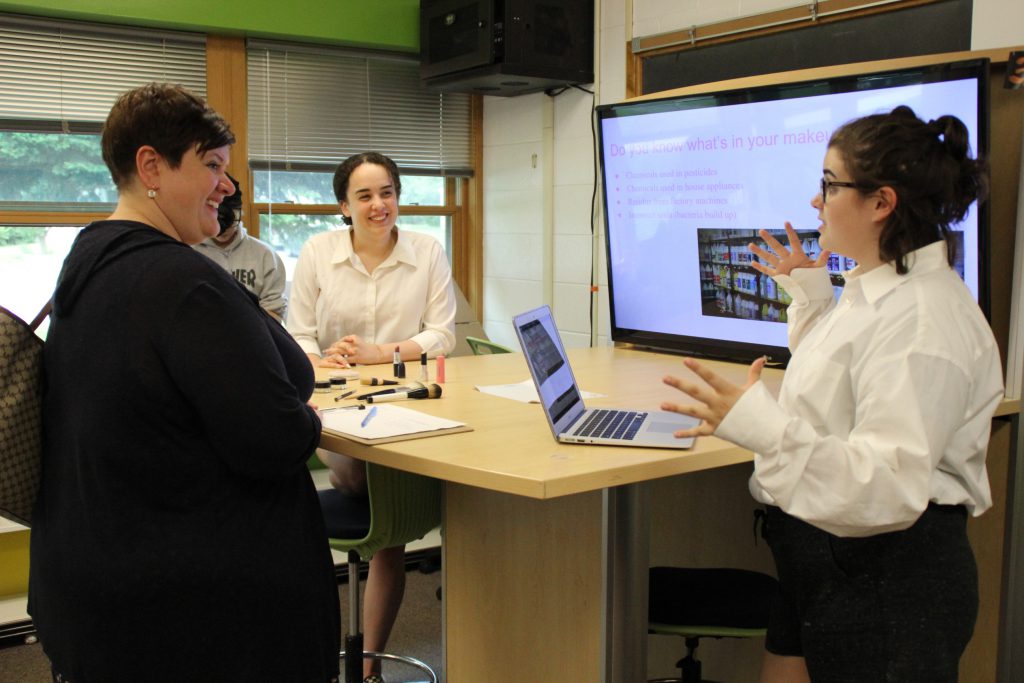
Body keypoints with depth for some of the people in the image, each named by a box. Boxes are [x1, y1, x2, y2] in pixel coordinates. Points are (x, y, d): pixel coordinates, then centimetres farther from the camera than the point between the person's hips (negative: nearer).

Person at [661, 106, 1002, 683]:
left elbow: (890, 487, -33)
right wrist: (810, 295, 17)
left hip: (888, 580, -10)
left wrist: (762, 427, -43)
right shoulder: (876, 288, 8)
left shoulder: (922, 320, -25)